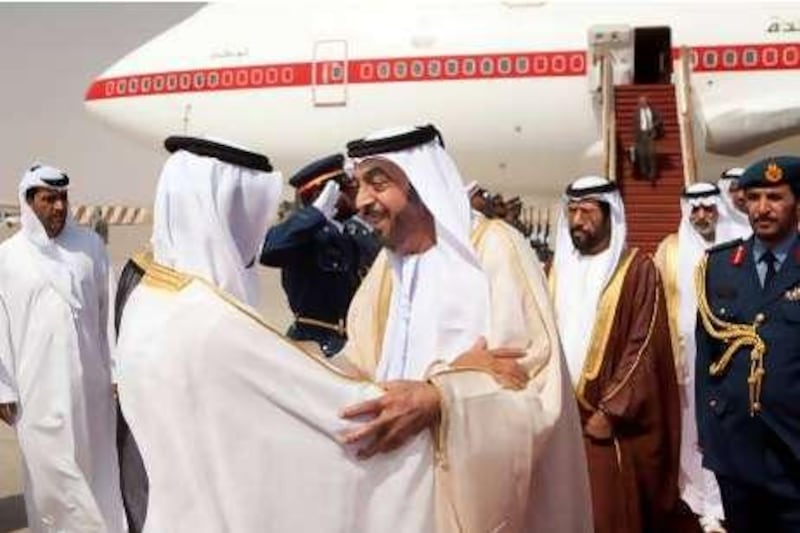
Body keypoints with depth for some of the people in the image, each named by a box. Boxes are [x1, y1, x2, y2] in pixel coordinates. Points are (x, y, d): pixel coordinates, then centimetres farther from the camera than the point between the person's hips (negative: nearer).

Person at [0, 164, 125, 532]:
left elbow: (107, 311, 4)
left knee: (97, 464, 11)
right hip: (40, 388, -2)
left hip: (90, 381, 2)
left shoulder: (90, 246, 2)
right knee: (51, 471, 4)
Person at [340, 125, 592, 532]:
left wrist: (439, 399, -35)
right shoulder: (387, 265, 8)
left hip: (490, 480, -5)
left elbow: (533, 378, -19)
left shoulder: (494, 246, -10)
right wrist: (448, 371, -22)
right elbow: (358, 366, -4)